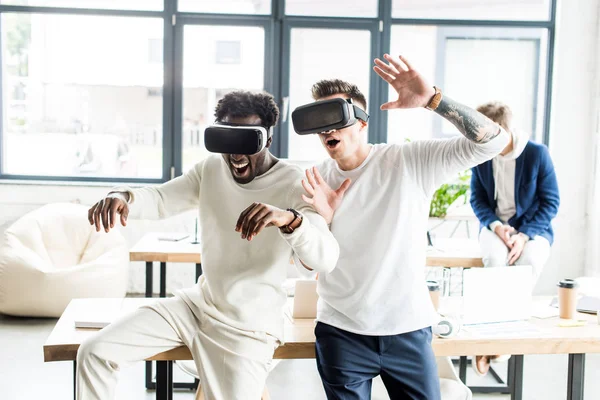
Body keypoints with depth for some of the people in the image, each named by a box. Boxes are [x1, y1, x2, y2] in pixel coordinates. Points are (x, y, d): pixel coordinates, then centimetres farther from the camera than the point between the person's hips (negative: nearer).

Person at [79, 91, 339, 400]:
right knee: (94, 353, -4)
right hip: (198, 304, 5)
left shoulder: (293, 186, -18)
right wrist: (124, 196, -26)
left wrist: (290, 219, -53)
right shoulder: (210, 170, 1)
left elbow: (326, 260, -31)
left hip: (248, 327, -5)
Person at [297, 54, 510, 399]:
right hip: (341, 333, 2)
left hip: (408, 329, -2)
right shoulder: (315, 180, 0)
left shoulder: (411, 162, -9)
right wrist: (322, 218, -16)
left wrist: (432, 99, -29)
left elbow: (493, 141, -18)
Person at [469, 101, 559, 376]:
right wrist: (496, 226, -14)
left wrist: (525, 235, -20)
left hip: (533, 229, -1)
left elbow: (551, 201, -7)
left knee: (529, 262, -35)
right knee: (496, 259, -34)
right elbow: (477, 198, 5)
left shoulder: (537, 153, -11)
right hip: (495, 227, 2)